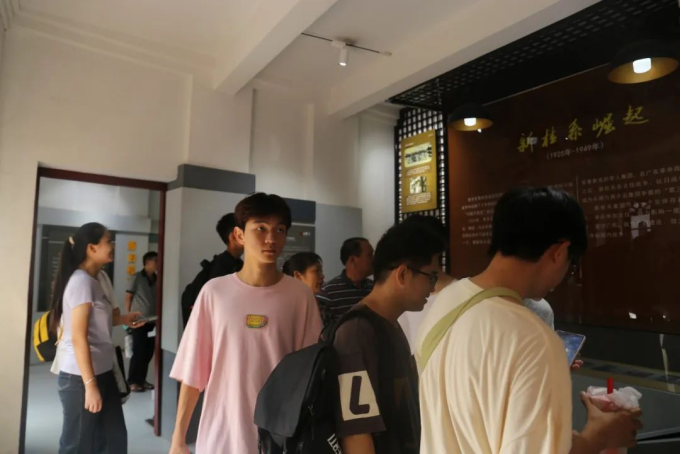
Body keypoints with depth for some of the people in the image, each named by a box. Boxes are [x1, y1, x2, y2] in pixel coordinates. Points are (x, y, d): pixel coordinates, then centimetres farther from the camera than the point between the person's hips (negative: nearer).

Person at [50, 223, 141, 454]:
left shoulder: (92, 280, 10)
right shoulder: (81, 281, -17)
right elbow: (78, 338, -21)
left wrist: (121, 319, 12)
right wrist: (90, 385, -22)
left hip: (101, 372, 9)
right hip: (80, 377, -9)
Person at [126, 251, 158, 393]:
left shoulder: (156, 279, 9)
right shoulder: (137, 277, -4)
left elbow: (157, 300, 12)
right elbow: (128, 297, -1)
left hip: (152, 322, 5)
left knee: (149, 352, 8)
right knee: (138, 352, -1)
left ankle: (141, 379, 22)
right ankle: (132, 381, 11)